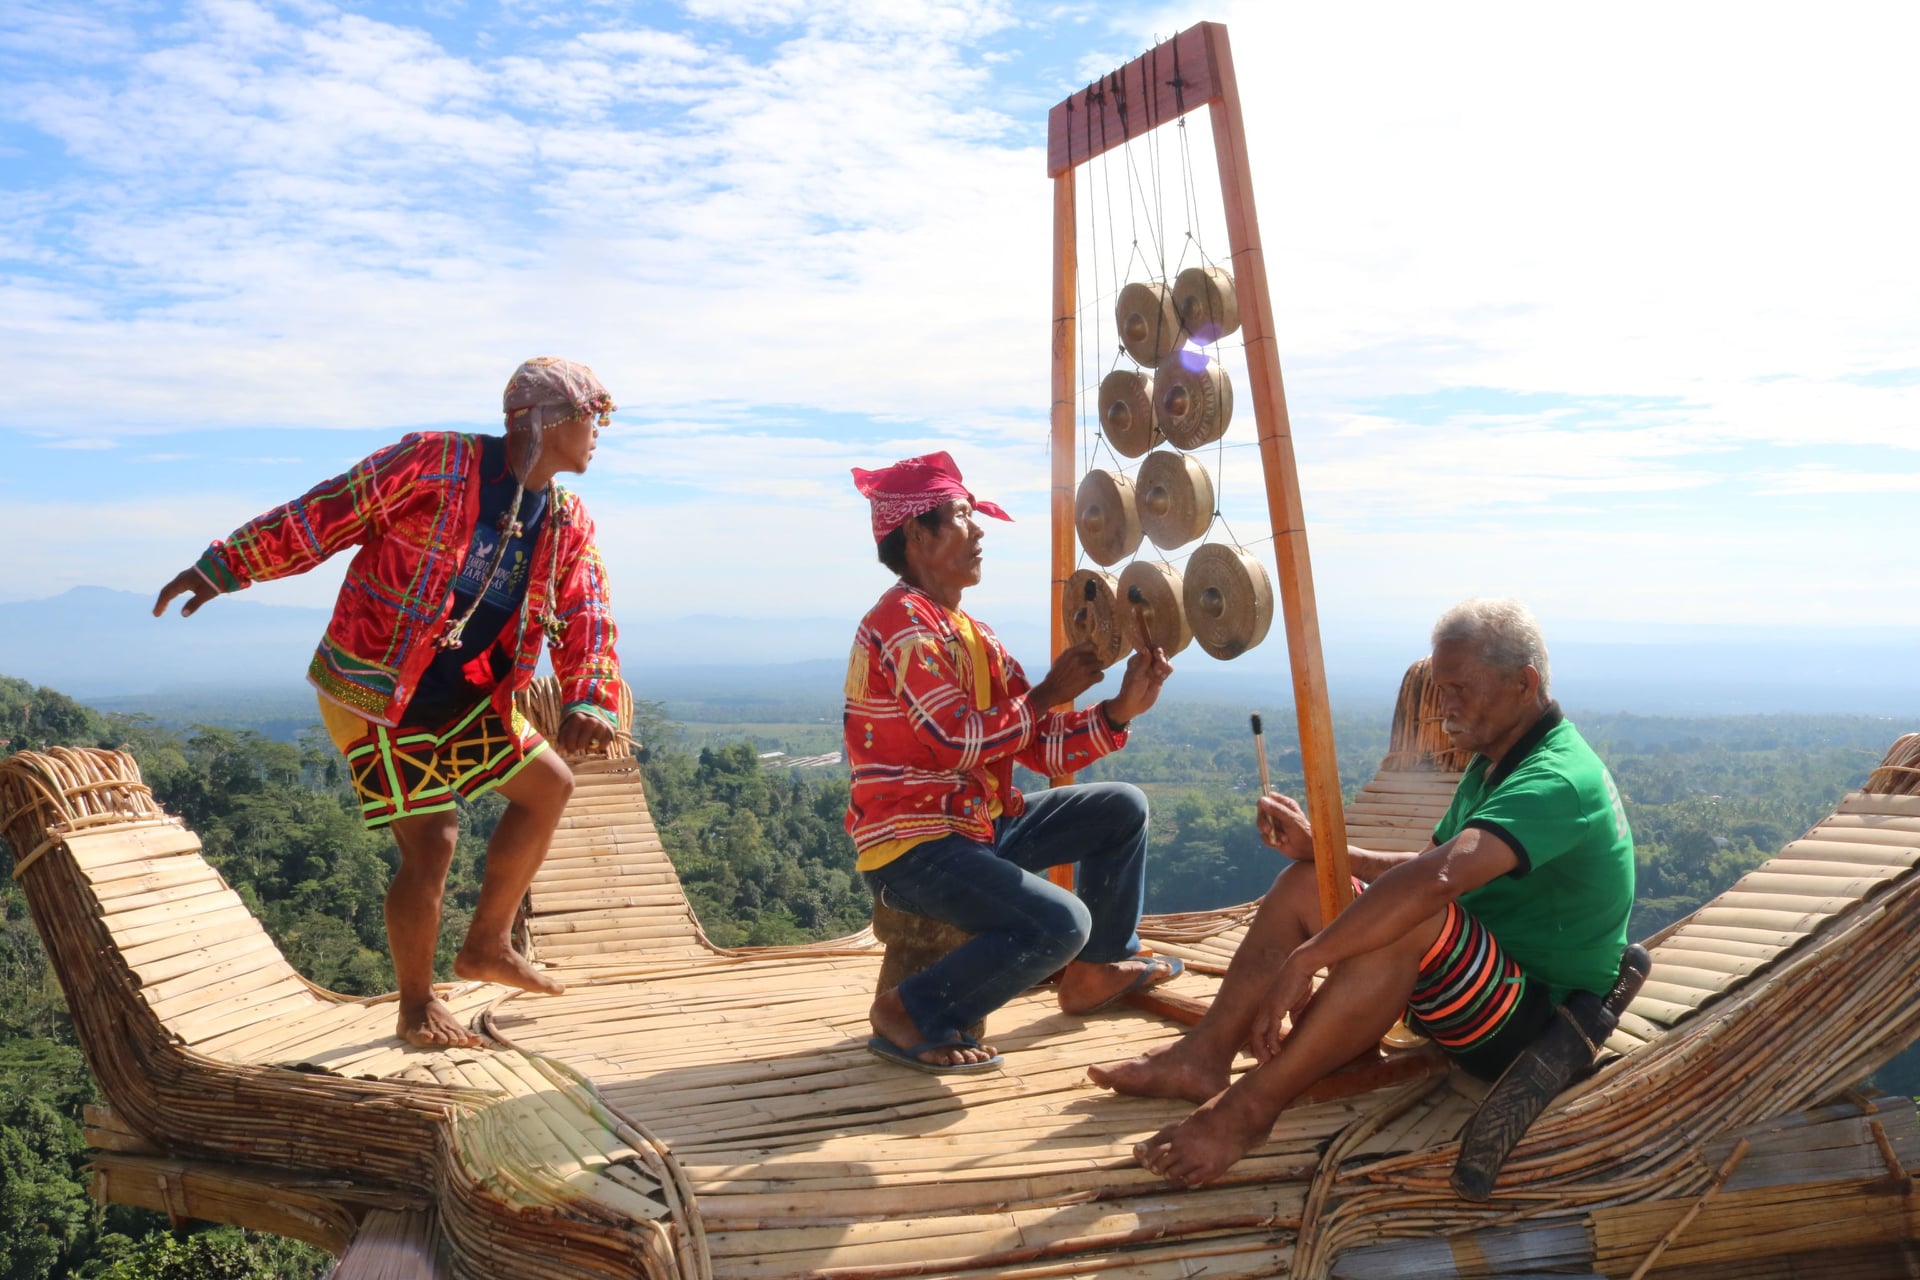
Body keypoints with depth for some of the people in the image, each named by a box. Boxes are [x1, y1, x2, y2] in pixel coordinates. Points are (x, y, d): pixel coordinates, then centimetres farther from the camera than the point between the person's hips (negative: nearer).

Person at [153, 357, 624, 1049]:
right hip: (373, 695, -8)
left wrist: (588, 703, -20)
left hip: (463, 697, 8)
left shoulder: (568, 524, 2)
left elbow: (587, 621, -3)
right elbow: (321, 516, -16)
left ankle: (487, 945, 22)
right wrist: (221, 568, -16)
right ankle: (417, 1008, 12)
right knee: (431, 843, -10)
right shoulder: (434, 463, -18)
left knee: (550, 786, 10)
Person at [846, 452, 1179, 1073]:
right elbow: (959, 740, -23)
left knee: (1122, 808, 15)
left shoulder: (973, 635, 13)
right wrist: (1049, 692, -12)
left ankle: (1098, 969, 25)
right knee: (1060, 924, -28)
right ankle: (910, 1015, -12)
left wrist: (1122, 708, -6)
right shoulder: (903, 621, -16)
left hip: (980, 825, 10)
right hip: (911, 848, -10)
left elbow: (1045, 747, 8)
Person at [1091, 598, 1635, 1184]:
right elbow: (1422, 865, 15)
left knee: (1410, 919, -38)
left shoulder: (1558, 780, -24)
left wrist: (1303, 960, -41)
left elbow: (1438, 876, -40)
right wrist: (1318, 847, -4)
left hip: (1541, 1021, -10)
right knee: (1303, 884, 2)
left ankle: (1250, 1107, -33)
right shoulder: (1493, 764, 11)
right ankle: (1204, 1055, -9)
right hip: (1486, 986, 10)